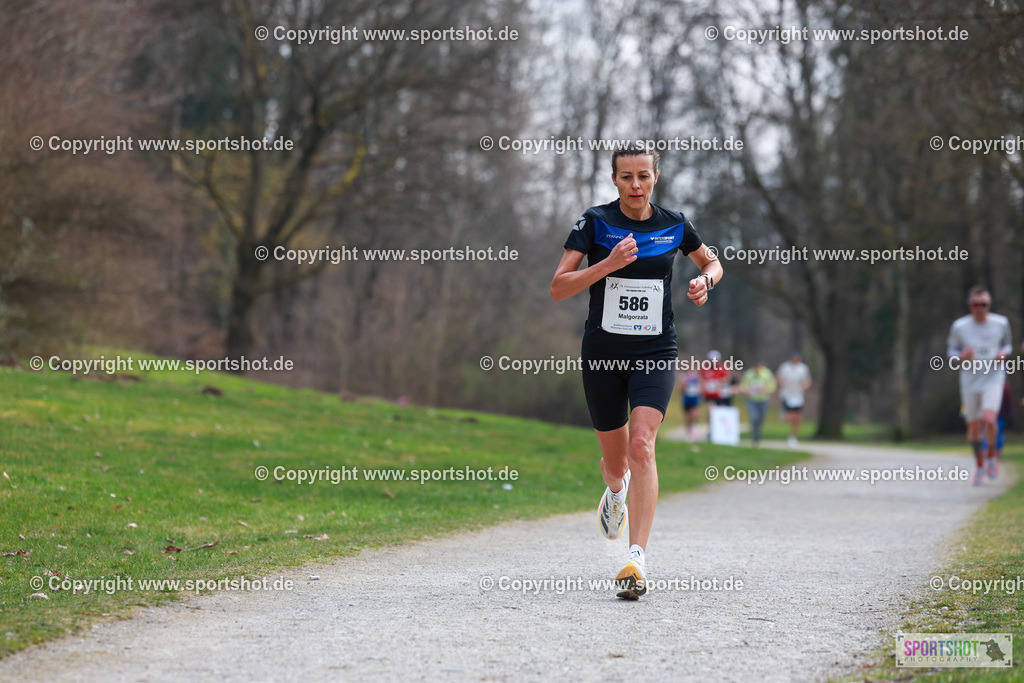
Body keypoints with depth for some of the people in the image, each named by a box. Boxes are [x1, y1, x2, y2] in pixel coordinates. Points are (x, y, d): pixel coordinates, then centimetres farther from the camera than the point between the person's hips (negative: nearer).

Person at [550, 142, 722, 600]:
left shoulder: (674, 225, 2)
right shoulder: (595, 223, -4)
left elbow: (711, 261, 21)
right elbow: (558, 288, -9)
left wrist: (706, 280, -2)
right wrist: (609, 264, -22)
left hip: (655, 354, 0)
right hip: (603, 353, 0)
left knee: (642, 446, -20)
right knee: (615, 461, 10)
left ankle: (637, 559, -24)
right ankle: (615, 491, 50)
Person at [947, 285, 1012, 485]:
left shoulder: (1001, 323, -2)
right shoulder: (959, 326, -5)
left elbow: (1007, 344, 16)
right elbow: (951, 352, 5)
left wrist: (1004, 354, -7)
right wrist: (962, 356, -17)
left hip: (993, 379, -1)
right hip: (970, 381, 1)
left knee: (989, 420, -21)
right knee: (973, 426, 6)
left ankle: (991, 457, 5)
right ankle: (980, 466, 27)